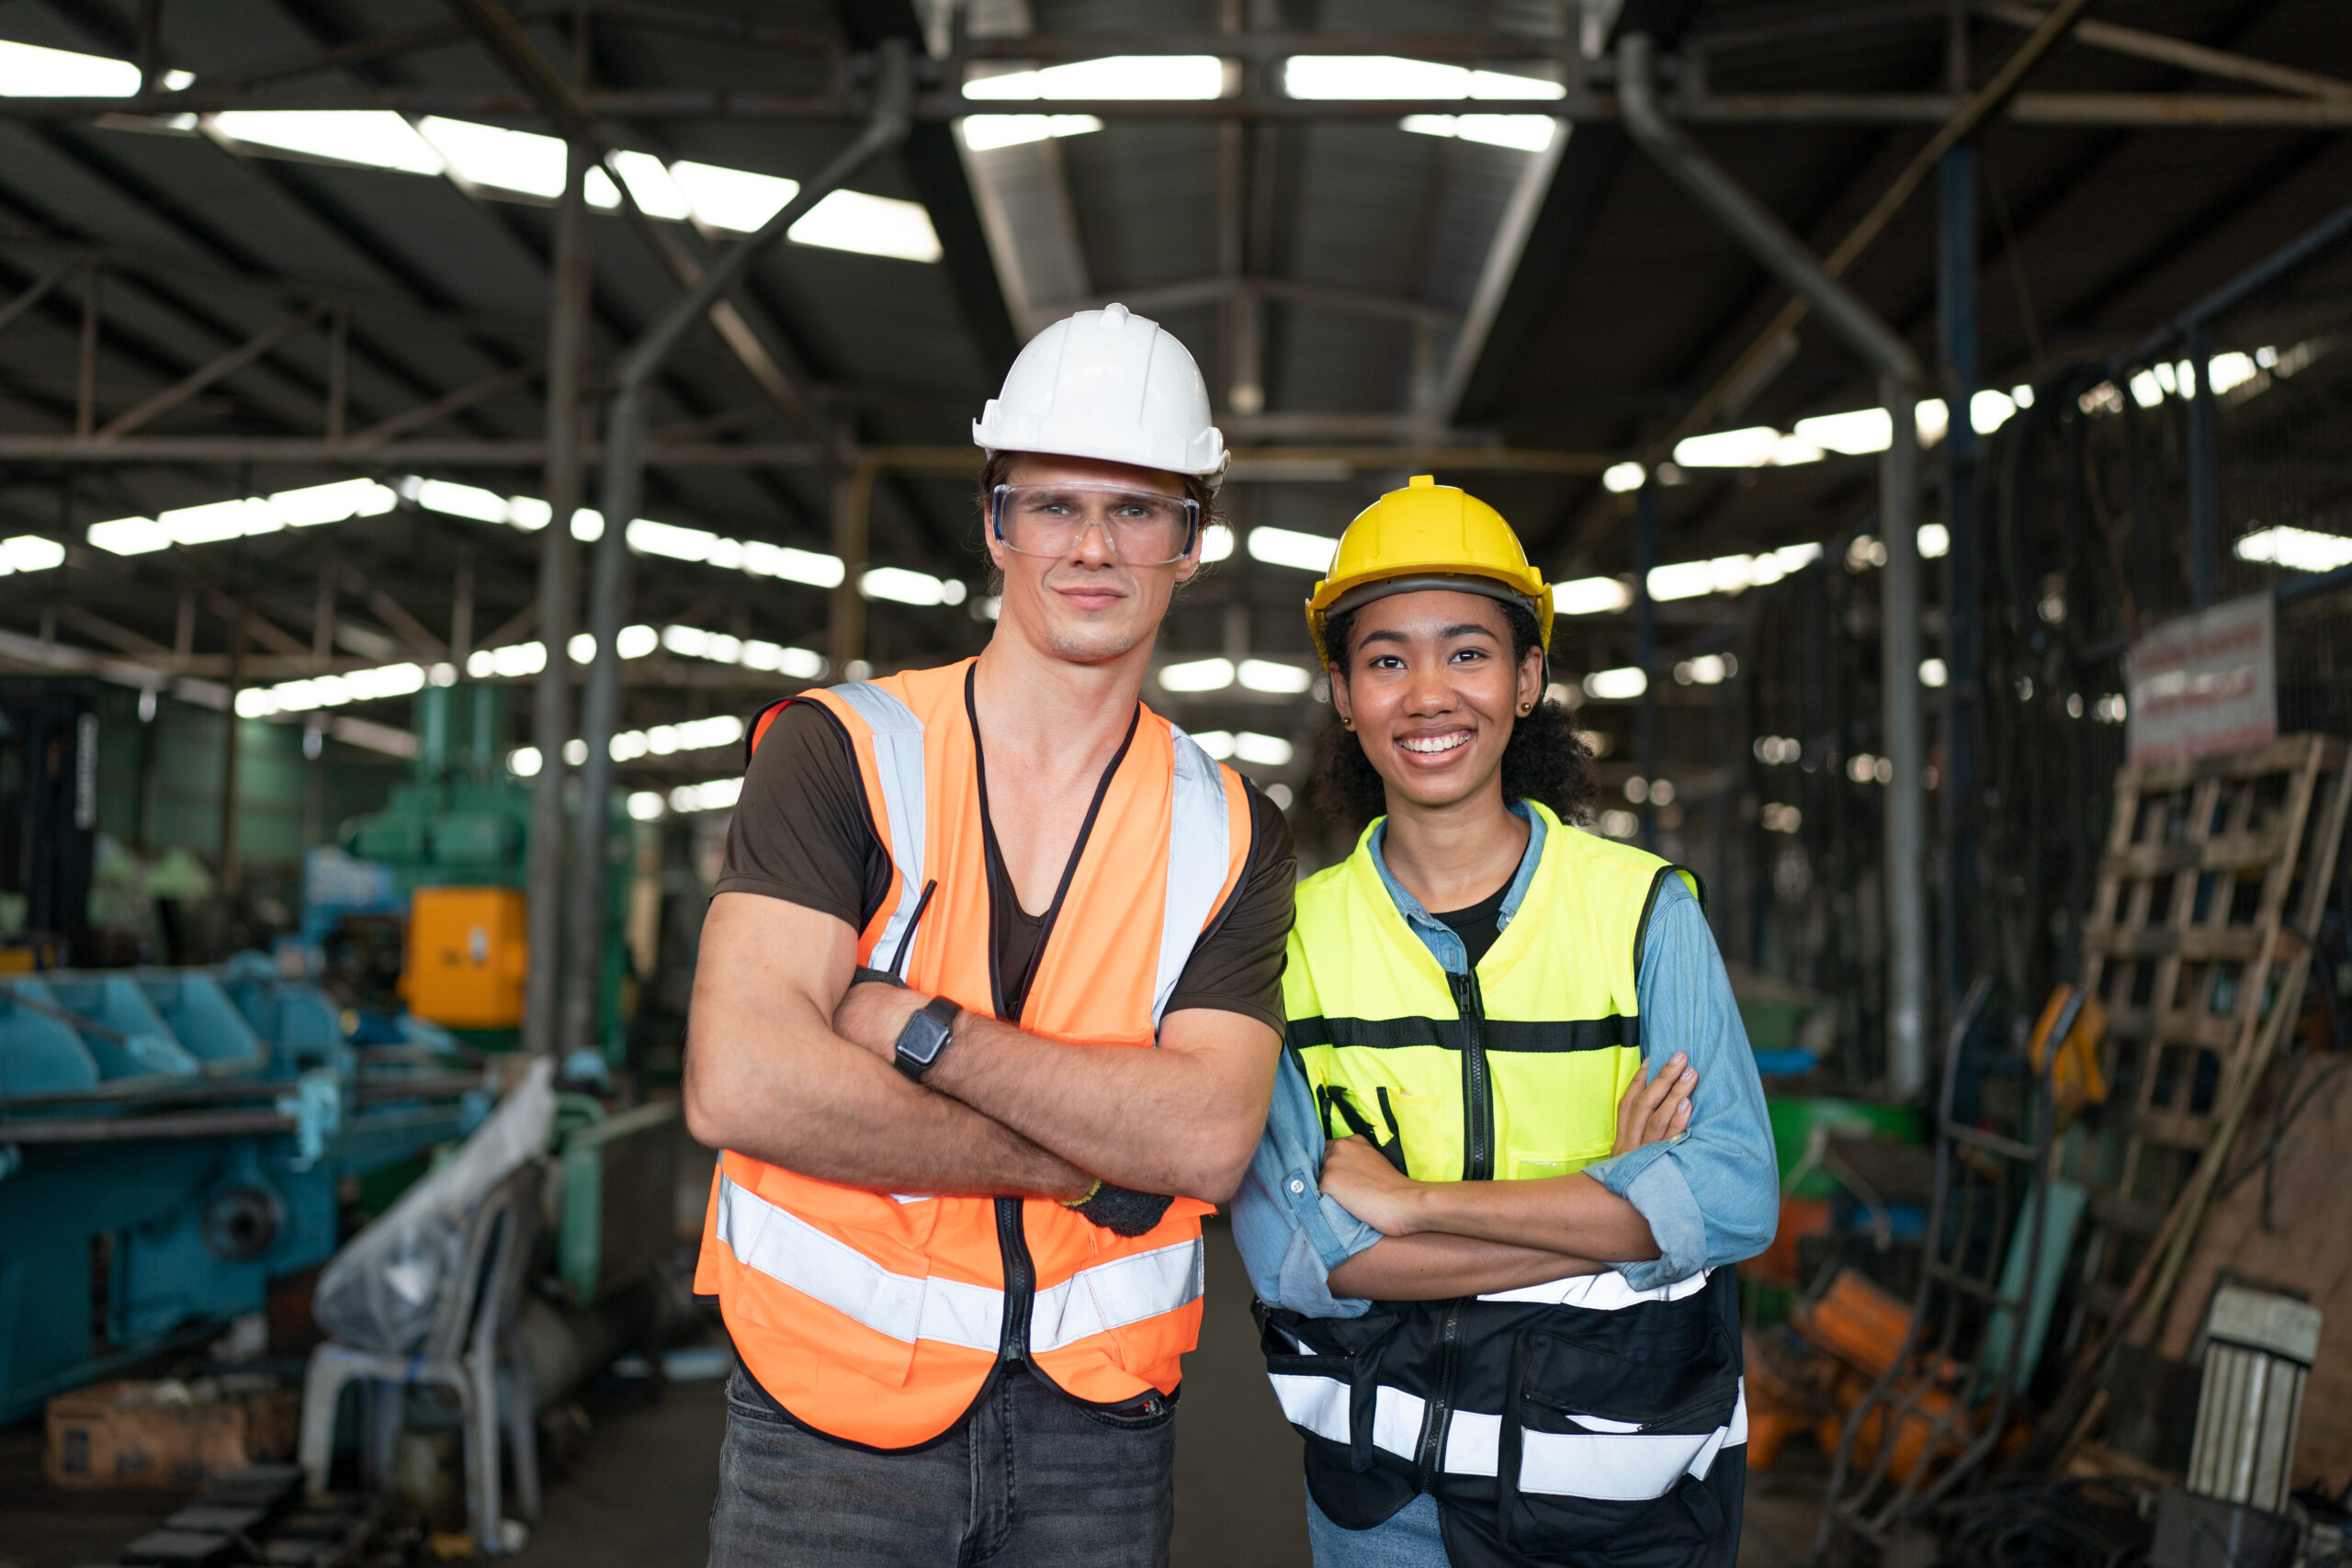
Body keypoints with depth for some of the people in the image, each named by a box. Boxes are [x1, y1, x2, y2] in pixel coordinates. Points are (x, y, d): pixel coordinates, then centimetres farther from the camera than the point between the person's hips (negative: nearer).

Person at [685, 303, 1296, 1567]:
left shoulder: (1230, 834, 1)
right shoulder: (839, 752, -7)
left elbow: (1210, 1134, -14)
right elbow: (740, 1085, -20)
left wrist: (909, 1024, -20)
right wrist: (1085, 1164, -16)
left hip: (1099, 1431, 3)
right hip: (830, 1417, -2)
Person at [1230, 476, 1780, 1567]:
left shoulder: (1645, 909, -6)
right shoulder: (1293, 933, -5)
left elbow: (1734, 1196, -17)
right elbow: (1284, 1249, -14)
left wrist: (1409, 1201, -20)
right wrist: (1607, 1205, -19)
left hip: (1622, 1478, 0)